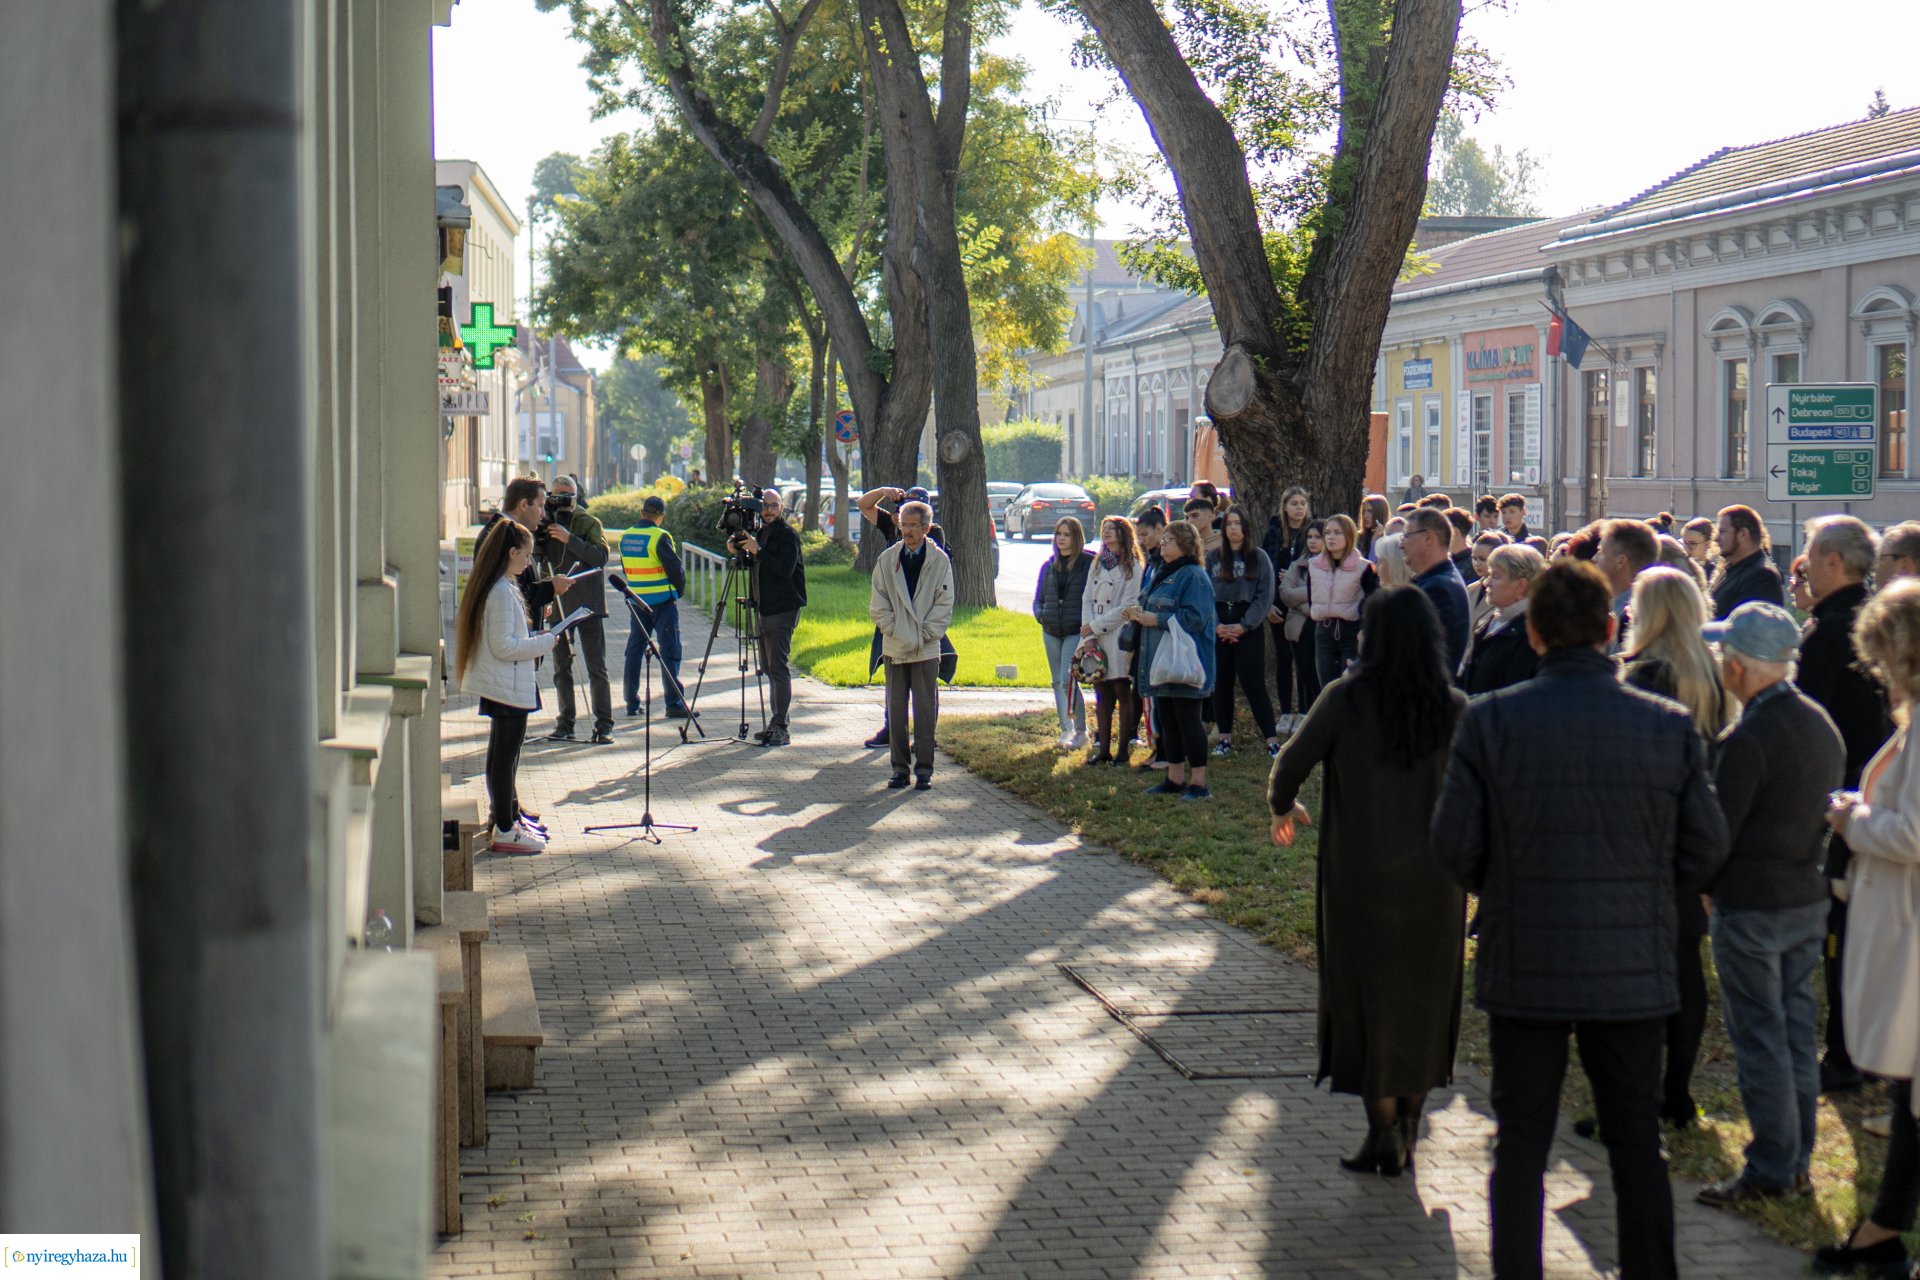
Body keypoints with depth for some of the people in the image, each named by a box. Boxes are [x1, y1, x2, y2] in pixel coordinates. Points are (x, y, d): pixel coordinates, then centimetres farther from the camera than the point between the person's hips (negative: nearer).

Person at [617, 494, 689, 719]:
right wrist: (679, 591, 4)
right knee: (669, 651, -3)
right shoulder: (659, 538, -15)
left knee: (634, 650, 11)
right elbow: (675, 568, -13)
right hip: (662, 602, -6)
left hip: (637, 601, 6)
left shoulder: (624, 538, 5)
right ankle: (675, 704, -6)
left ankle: (632, 703, 13)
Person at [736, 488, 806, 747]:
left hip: (783, 609, -9)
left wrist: (758, 551, -22)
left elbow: (785, 569, -22)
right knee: (769, 668, 11)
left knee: (779, 668, -10)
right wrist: (741, 552, 5)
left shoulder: (787, 535, -10)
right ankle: (776, 723, 18)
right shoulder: (762, 533, 17)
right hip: (766, 609, 9)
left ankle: (782, 729, -10)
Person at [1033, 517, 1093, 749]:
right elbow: (1038, 599, 18)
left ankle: (1080, 731, -4)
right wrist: (1040, 615, 0)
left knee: (1068, 680, -15)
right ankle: (1066, 729, 19)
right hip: (1051, 632, 6)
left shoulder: (1089, 564, -4)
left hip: (1076, 632, -6)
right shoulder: (1049, 566, 12)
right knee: (1058, 682, 10)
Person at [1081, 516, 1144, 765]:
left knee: (1122, 691, -2)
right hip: (1095, 636, 6)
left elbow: (1128, 606, -10)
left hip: (1119, 634, -6)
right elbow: (1087, 598, 11)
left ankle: (1123, 750, 1)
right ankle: (1103, 749, 9)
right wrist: (1088, 629, -4)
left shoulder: (1133, 566, -4)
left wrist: (1097, 626, -11)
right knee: (1101, 693, 6)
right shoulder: (1098, 563, 15)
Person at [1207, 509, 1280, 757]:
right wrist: (1216, 625, -10)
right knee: (1221, 683, 6)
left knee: (1254, 685, -8)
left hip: (1249, 629, -3)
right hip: (1218, 630, 3)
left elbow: (1265, 596, -3)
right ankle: (1225, 737, 14)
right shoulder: (1212, 559, 10)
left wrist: (1244, 625, -12)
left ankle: (1272, 739, -7)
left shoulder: (1259, 558, 3)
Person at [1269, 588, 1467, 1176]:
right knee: (1424, 994, 16)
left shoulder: (1347, 699, -12)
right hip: (1434, 878, 2)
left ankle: (1384, 1134, 9)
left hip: (1361, 874, -2)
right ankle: (1408, 1124, 24)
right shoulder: (1454, 706, -6)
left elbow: (1292, 763, -7)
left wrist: (1283, 807, 14)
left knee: (1367, 995, 8)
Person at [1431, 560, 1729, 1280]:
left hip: (1524, 969, -1)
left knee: (1520, 1141, 11)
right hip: (1634, 970, 1)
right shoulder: (1669, 727, -6)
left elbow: (1455, 848, -7)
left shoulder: (1489, 721, -10)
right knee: (1637, 1141, 12)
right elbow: (1705, 851, 0)